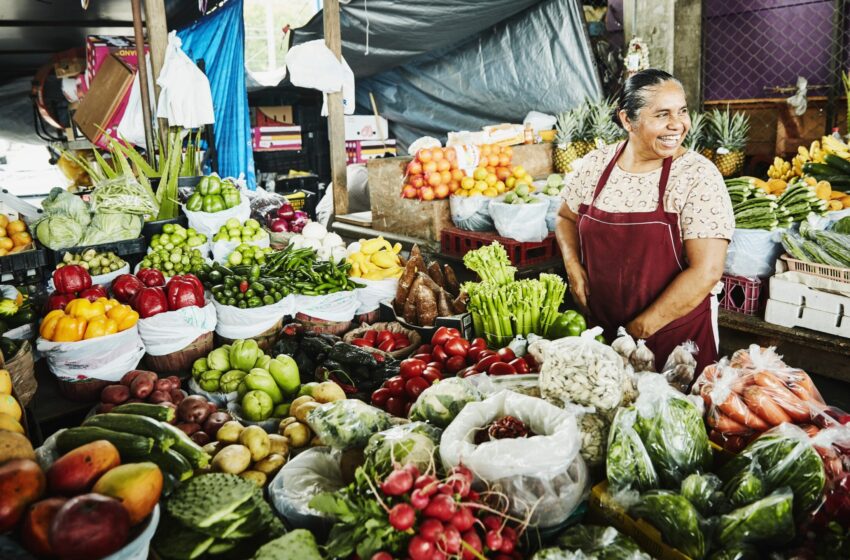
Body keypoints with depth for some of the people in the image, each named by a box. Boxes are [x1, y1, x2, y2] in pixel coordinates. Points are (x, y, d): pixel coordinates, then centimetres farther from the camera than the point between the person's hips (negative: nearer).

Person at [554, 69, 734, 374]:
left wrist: (642, 327, -16)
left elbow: (706, 270, -18)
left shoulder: (698, 176, -14)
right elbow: (566, 217, 14)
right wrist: (573, 266, -5)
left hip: (676, 332, -3)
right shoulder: (593, 166, -3)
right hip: (599, 329, 4)